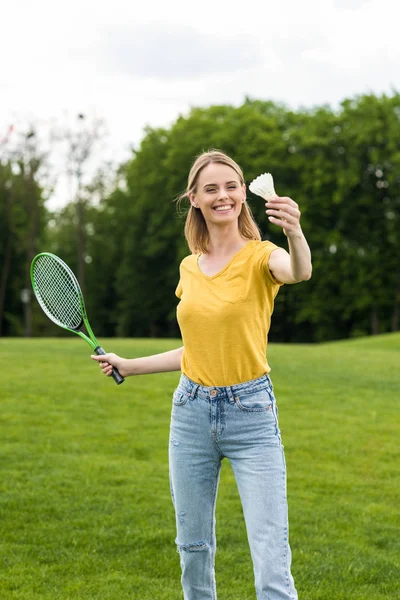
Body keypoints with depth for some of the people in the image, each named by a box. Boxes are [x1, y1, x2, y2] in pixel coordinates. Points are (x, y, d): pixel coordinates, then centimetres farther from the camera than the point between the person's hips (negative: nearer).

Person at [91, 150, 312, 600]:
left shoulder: (260, 257, -7)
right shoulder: (190, 267, 10)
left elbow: (300, 272, -33)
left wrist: (295, 232, -55)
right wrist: (129, 366, 21)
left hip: (251, 414, -5)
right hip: (191, 411, 5)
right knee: (193, 547, 15)